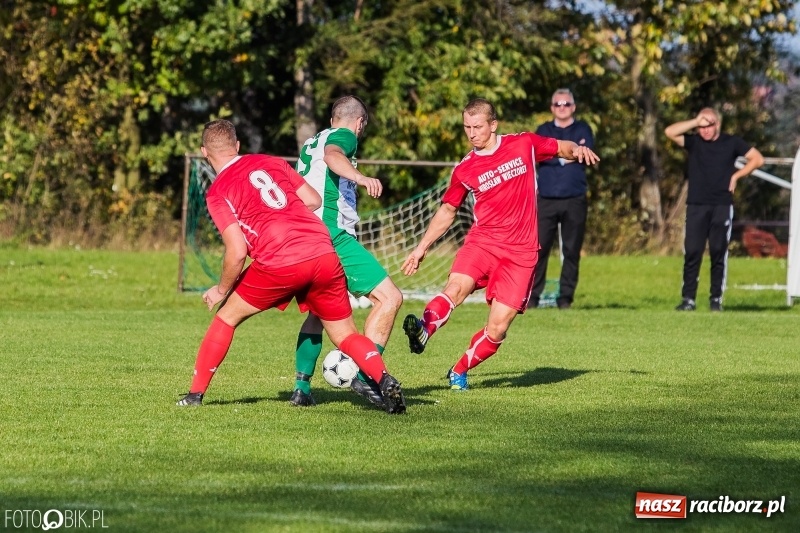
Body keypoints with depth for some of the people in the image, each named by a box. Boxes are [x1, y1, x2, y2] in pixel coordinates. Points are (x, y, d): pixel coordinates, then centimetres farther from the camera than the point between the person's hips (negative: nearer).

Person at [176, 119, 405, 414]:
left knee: (226, 317, 17)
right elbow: (314, 201, 19)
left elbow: (237, 252, -5)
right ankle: (384, 380, -14)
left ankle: (195, 394, 17)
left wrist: (222, 289, 11)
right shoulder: (272, 162, 19)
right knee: (347, 336, 12)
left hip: (281, 264, -4)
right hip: (324, 253, 4)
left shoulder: (217, 192, 4)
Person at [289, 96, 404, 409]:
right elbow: (332, 154, -25)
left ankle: (302, 386, 15)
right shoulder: (345, 136, 0)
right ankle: (364, 373, -18)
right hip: (334, 236, -9)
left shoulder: (310, 144, 25)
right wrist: (361, 178, -42)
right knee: (389, 297, -9)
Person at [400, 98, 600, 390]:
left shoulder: (524, 144, 3)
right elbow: (447, 211, 20)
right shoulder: (464, 171, 6)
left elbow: (562, 148, 15)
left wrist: (578, 150, -9)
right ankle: (424, 328, -53)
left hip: (520, 251, -1)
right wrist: (422, 247, 17)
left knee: (497, 330, -6)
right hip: (482, 241, 1)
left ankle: (458, 372, 13)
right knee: (456, 287, -32)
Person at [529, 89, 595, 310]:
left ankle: (566, 297, 5)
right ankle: (532, 296, -2)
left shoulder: (583, 130, 12)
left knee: (572, 250, 0)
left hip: (574, 200, 0)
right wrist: (569, 153, -10)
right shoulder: (543, 131, 15)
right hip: (546, 199, 0)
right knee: (539, 248, -6)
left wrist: (556, 154, -6)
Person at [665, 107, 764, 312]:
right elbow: (670, 132, -7)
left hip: (722, 206, -1)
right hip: (696, 206, 1)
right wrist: (695, 122, -9)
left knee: (718, 253, 1)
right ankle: (688, 299, -2)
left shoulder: (731, 143, 6)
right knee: (692, 252, -4)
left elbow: (757, 159, 6)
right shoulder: (693, 142, 7)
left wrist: (736, 175, -1)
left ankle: (716, 299, 6)